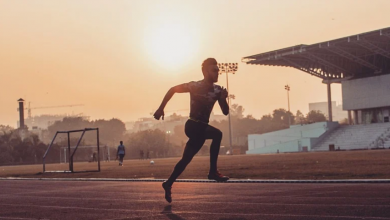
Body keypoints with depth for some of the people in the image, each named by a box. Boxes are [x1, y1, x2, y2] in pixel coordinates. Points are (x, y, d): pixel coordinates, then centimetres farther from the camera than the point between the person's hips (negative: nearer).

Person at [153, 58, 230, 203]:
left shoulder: (218, 90, 1)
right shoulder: (195, 86, -15)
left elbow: (225, 112, 1)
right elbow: (173, 89, -3)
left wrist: (223, 99, -20)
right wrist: (161, 108, -6)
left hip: (202, 127, 6)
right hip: (193, 126, -6)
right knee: (216, 134, -23)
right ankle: (213, 171, -16)